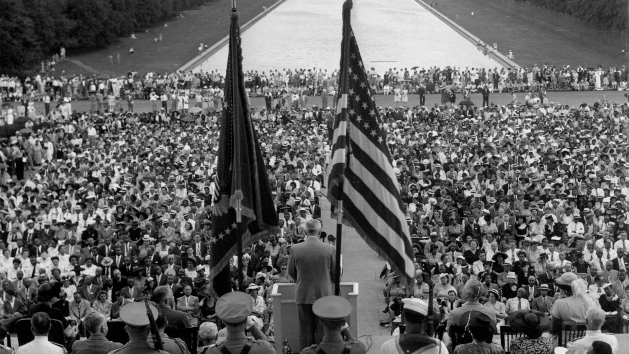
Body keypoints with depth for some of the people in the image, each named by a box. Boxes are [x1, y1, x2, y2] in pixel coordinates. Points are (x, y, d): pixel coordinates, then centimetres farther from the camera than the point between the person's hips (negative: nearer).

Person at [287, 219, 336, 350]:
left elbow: (291, 272, 3)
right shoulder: (329, 249, -11)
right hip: (324, 294, -1)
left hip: (303, 295, 1)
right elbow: (335, 273, -1)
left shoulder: (295, 249, -9)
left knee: (305, 330, 10)